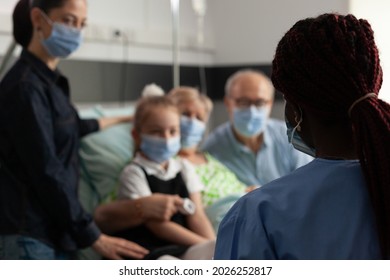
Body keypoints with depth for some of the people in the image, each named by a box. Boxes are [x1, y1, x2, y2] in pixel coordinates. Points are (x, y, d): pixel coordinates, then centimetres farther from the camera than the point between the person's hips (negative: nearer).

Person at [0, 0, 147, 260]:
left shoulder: (50, 80, 12)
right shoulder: (25, 85, -14)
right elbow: (46, 172, -17)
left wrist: (104, 123, 46)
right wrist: (92, 236, -15)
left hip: (53, 231, 8)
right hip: (28, 235, -8)